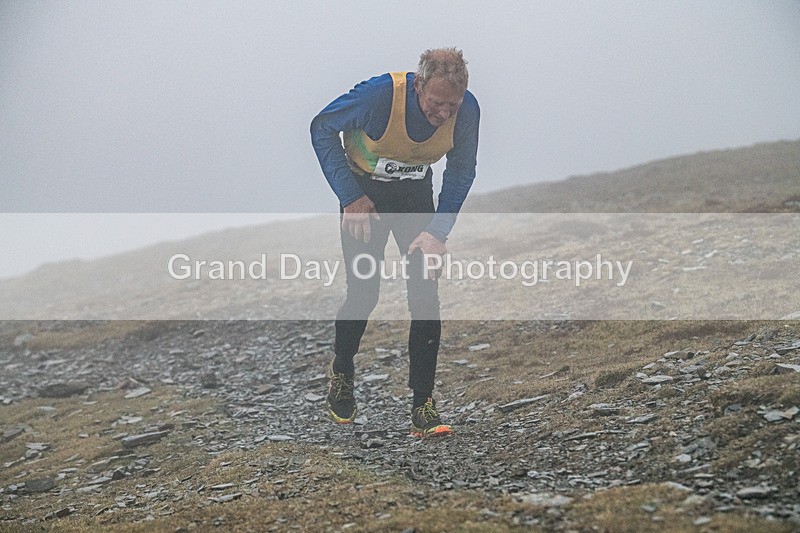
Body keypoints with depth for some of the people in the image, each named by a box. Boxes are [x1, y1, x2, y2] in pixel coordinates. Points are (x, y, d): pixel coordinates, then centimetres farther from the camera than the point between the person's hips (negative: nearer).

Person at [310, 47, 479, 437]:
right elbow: (322, 128, -15)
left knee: (426, 296, -10)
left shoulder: (467, 110, -22)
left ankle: (423, 409, -4)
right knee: (363, 294, -6)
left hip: (416, 194, 3)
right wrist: (350, 197, -18)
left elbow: (461, 172, -5)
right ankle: (341, 371, 26)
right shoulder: (378, 95, -32)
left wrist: (437, 231, -16)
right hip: (364, 193, -2)